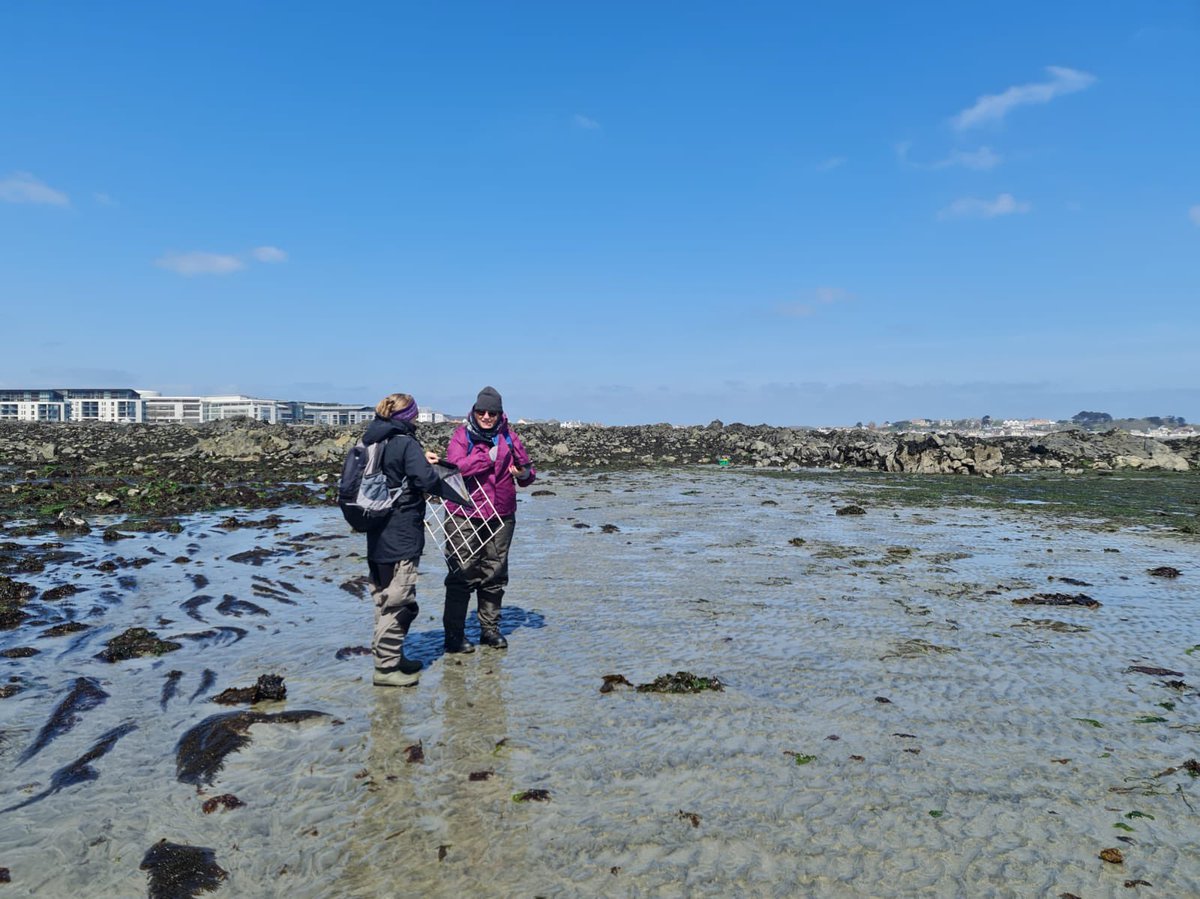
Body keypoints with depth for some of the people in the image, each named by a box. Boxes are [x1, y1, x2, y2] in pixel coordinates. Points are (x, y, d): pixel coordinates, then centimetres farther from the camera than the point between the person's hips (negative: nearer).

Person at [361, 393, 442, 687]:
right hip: (402, 536, -9)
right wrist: (429, 467, -4)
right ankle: (386, 667, 6)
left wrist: (420, 460, 11)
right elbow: (426, 480, -24)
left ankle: (391, 656, 30)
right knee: (398, 601, 0)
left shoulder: (373, 441, 9)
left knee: (384, 598, 18)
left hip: (377, 534, 9)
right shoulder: (406, 443, -16)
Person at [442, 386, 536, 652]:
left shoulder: (508, 437, 6)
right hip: (465, 516, -4)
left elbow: (527, 469, 8)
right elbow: (455, 466, -19)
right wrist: (488, 457, -16)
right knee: (462, 576, 0)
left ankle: (490, 628, 26)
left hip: (501, 517, 4)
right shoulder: (462, 434, -3)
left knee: (495, 575, 13)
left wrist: (525, 474, -15)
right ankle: (454, 635, 8)